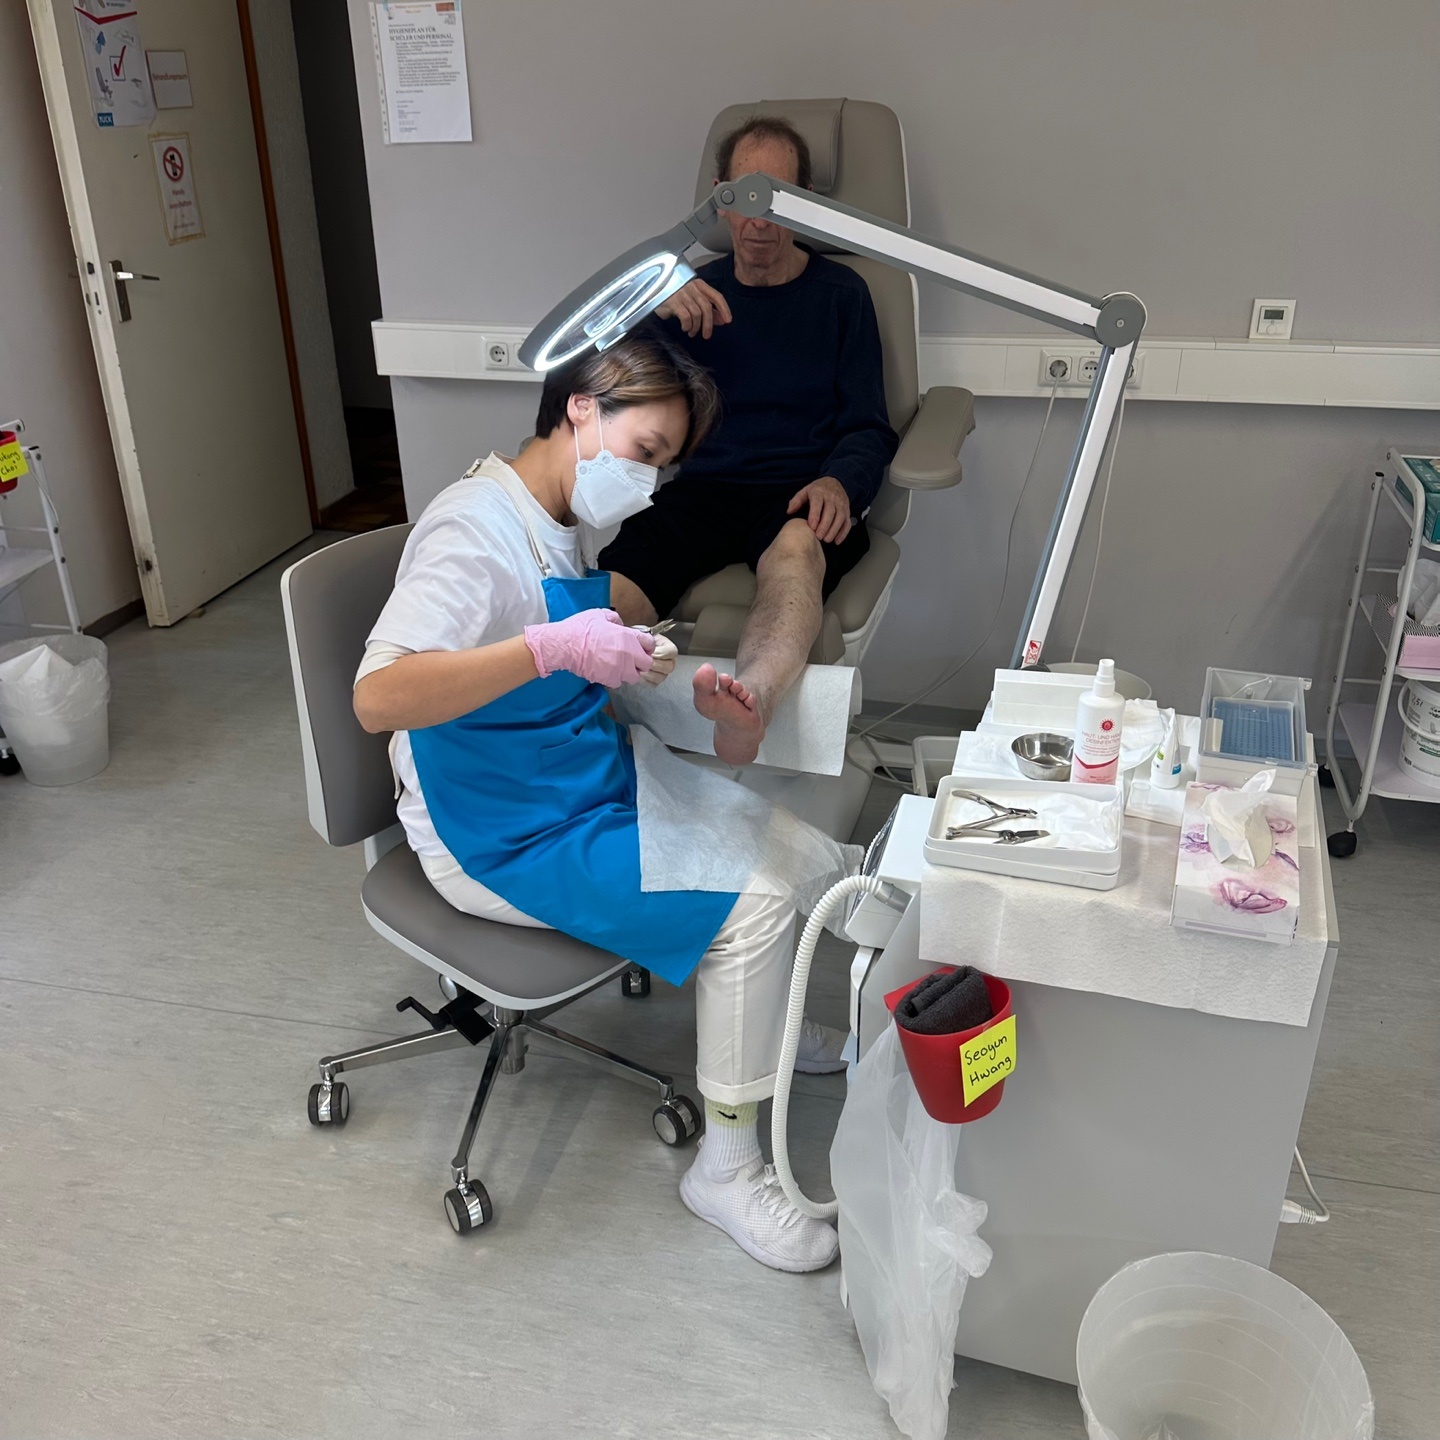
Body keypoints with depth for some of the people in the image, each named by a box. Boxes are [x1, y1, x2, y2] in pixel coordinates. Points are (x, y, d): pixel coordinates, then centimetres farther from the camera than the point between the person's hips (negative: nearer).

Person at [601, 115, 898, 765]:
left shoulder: (839, 292, 17)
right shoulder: (698, 290, 23)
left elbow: (868, 427, 11)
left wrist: (838, 482, -14)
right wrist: (654, 305, -7)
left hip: (799, 495, -2)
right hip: (700, 490, 3)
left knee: (797, 548, -41)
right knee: (609, 599, -31)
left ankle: (749, 701, -69)